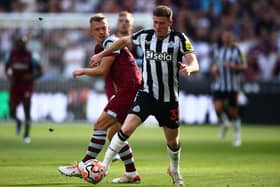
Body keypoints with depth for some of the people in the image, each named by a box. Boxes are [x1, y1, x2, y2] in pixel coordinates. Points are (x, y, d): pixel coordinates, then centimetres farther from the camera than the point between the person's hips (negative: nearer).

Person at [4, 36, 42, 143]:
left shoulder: (30, 56, -11)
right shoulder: (12, 54, 0)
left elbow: (39, 72, -6)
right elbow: (7, 67, 15)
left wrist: (31, 77, -24)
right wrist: (9, 75, -5)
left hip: (26, 87, -3)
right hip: (15, 86, 3)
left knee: (27, 112, -1)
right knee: (12, 112, -1)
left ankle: (27, 135, 12)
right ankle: (18, 122, 33)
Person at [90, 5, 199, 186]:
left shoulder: (179, 39, -7)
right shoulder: (144, 36, -1)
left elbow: (194, 64, -15)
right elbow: (124, 41, 18)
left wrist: (188, 68, -39)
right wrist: (101, 54, 19)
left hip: (169, 98, 0)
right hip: (146, 94, 0)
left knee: (173, 140, 13)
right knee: (127, 128, -20)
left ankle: (175, 171, 41)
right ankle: (105, 165, -14)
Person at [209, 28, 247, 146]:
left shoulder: (236, 50, -4)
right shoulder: (216, 49, 5)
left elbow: (244, 66, -2)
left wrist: (235, 67, -21)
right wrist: (213, 69, 0)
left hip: (233, 85, -2)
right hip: (219, 84, 2)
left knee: (232, 110, 1)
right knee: (218, 107, -14)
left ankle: (237, 132, 23)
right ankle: (225, 123, 19)